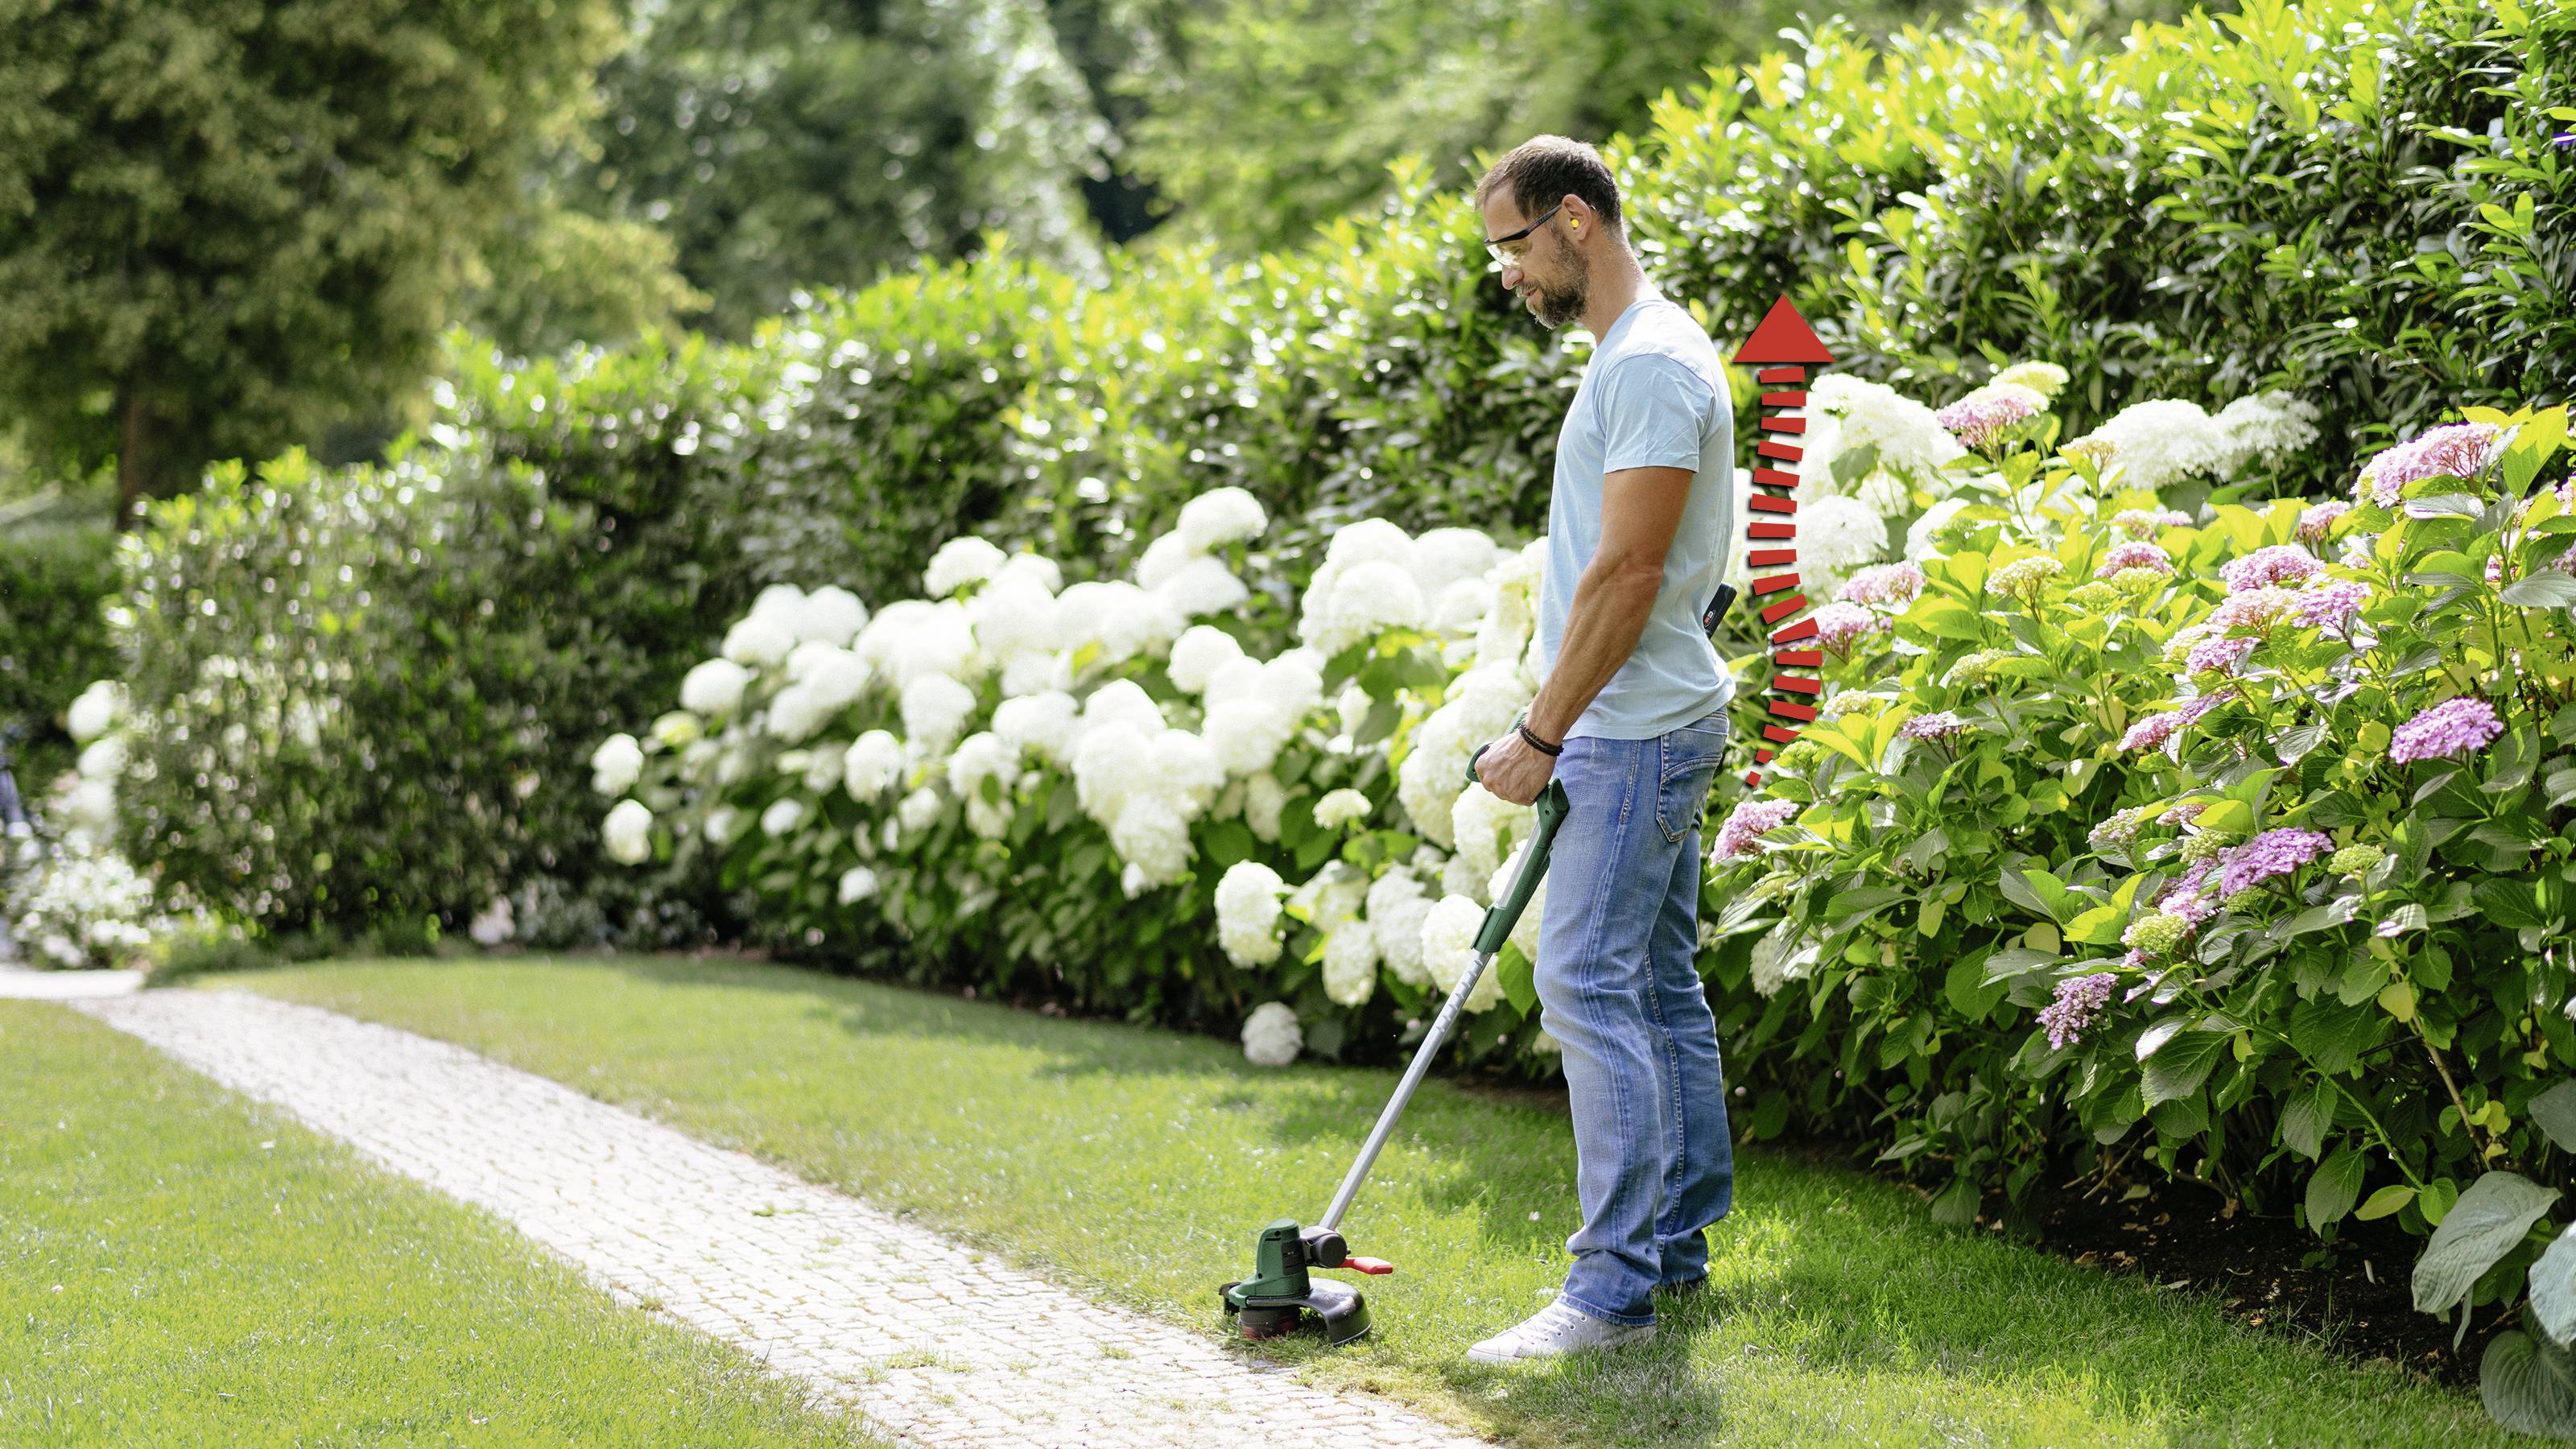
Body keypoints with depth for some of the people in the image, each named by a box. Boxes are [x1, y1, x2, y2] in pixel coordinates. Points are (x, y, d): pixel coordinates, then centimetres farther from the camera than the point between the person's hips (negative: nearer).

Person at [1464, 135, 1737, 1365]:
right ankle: (1678, 1242, 21)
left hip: (1634, 735, -11)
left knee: (1590, 989, -13)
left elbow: (1626, 575, -22)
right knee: (1660, 988, 14)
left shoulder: (1652, 363, -17)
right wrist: (1559, 731, 21)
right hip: (1641, 727, 11)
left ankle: (1614, 1287, -12)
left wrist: (1543, 734, -18)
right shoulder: (1633, 354, 17)